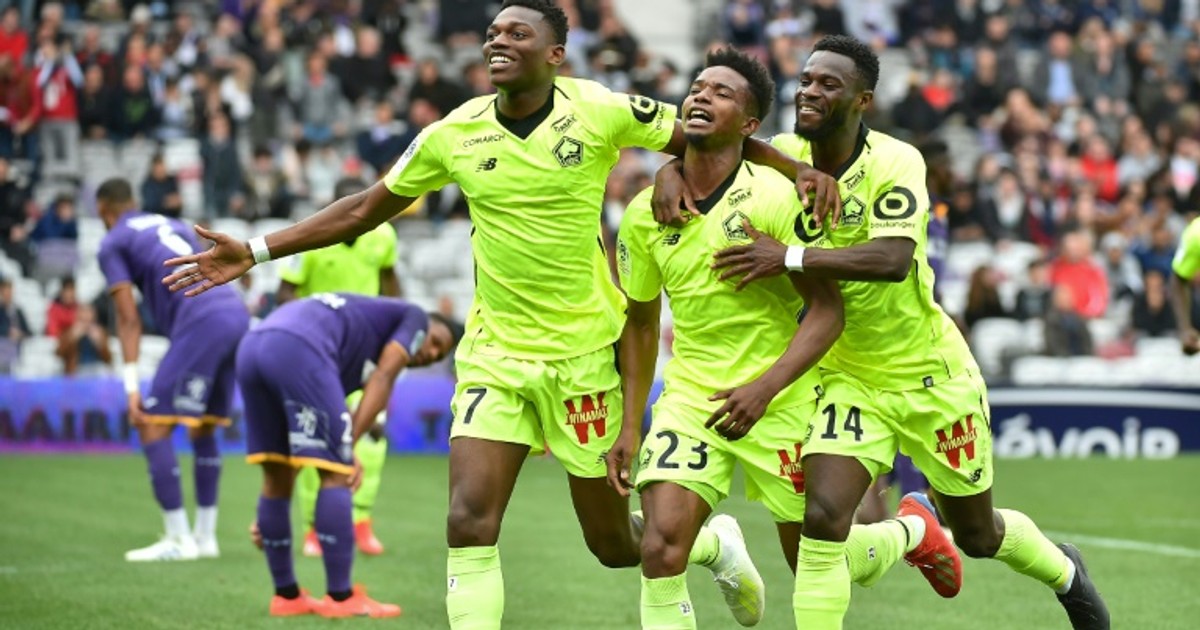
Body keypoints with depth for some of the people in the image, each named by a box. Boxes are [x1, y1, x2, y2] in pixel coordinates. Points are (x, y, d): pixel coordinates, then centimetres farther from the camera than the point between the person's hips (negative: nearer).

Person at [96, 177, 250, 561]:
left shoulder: (113, 244, 9)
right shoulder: (172, 226, 30)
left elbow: (129, 319, 1)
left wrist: (131, 387, -1)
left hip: (202, 324, -7)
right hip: (237, 313, 7)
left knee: (153, 425, -2)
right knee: (203, 428, 19)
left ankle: (179, 539, -6)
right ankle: (206, 536, 20)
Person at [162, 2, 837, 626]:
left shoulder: (602, 111, -10)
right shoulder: (454, 134, -2)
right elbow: (366, 209, 9)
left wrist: (798, 169, -12)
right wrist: (254, 252, 4)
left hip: (584, 352, -2)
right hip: (494, 353, 2)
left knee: (614, 545, 8)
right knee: (469, 525, -14)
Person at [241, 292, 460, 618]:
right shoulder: (413, 318, 22)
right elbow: (382, 381, 5)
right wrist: (349, 448, -1)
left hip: (251, 348, 8)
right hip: (299, 350, -8)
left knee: (277, 477, 18)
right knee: (337, 474, 0)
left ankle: (286, 596, 26)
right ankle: (340, 598, 3)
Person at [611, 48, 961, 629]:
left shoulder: (776, 196, -15)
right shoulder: (644, 214, -1)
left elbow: (827, 309, -15)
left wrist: (765, 388, -26)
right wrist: (629, 426, 7)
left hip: (780, 403, -3)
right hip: (690, 395, 3)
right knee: (660, 552, -20)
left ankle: (913, 532, 40)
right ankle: (719, 545, 11)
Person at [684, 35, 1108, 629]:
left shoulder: (896, 162, -22)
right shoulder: (783, 156, -9)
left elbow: (892, 259, -36)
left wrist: (789, 257, -42)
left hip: (931, 374, -3)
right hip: (847, 375, 3)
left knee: (977, 534, 16)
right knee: (823, 517, -21)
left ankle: (1065, 573, 50)